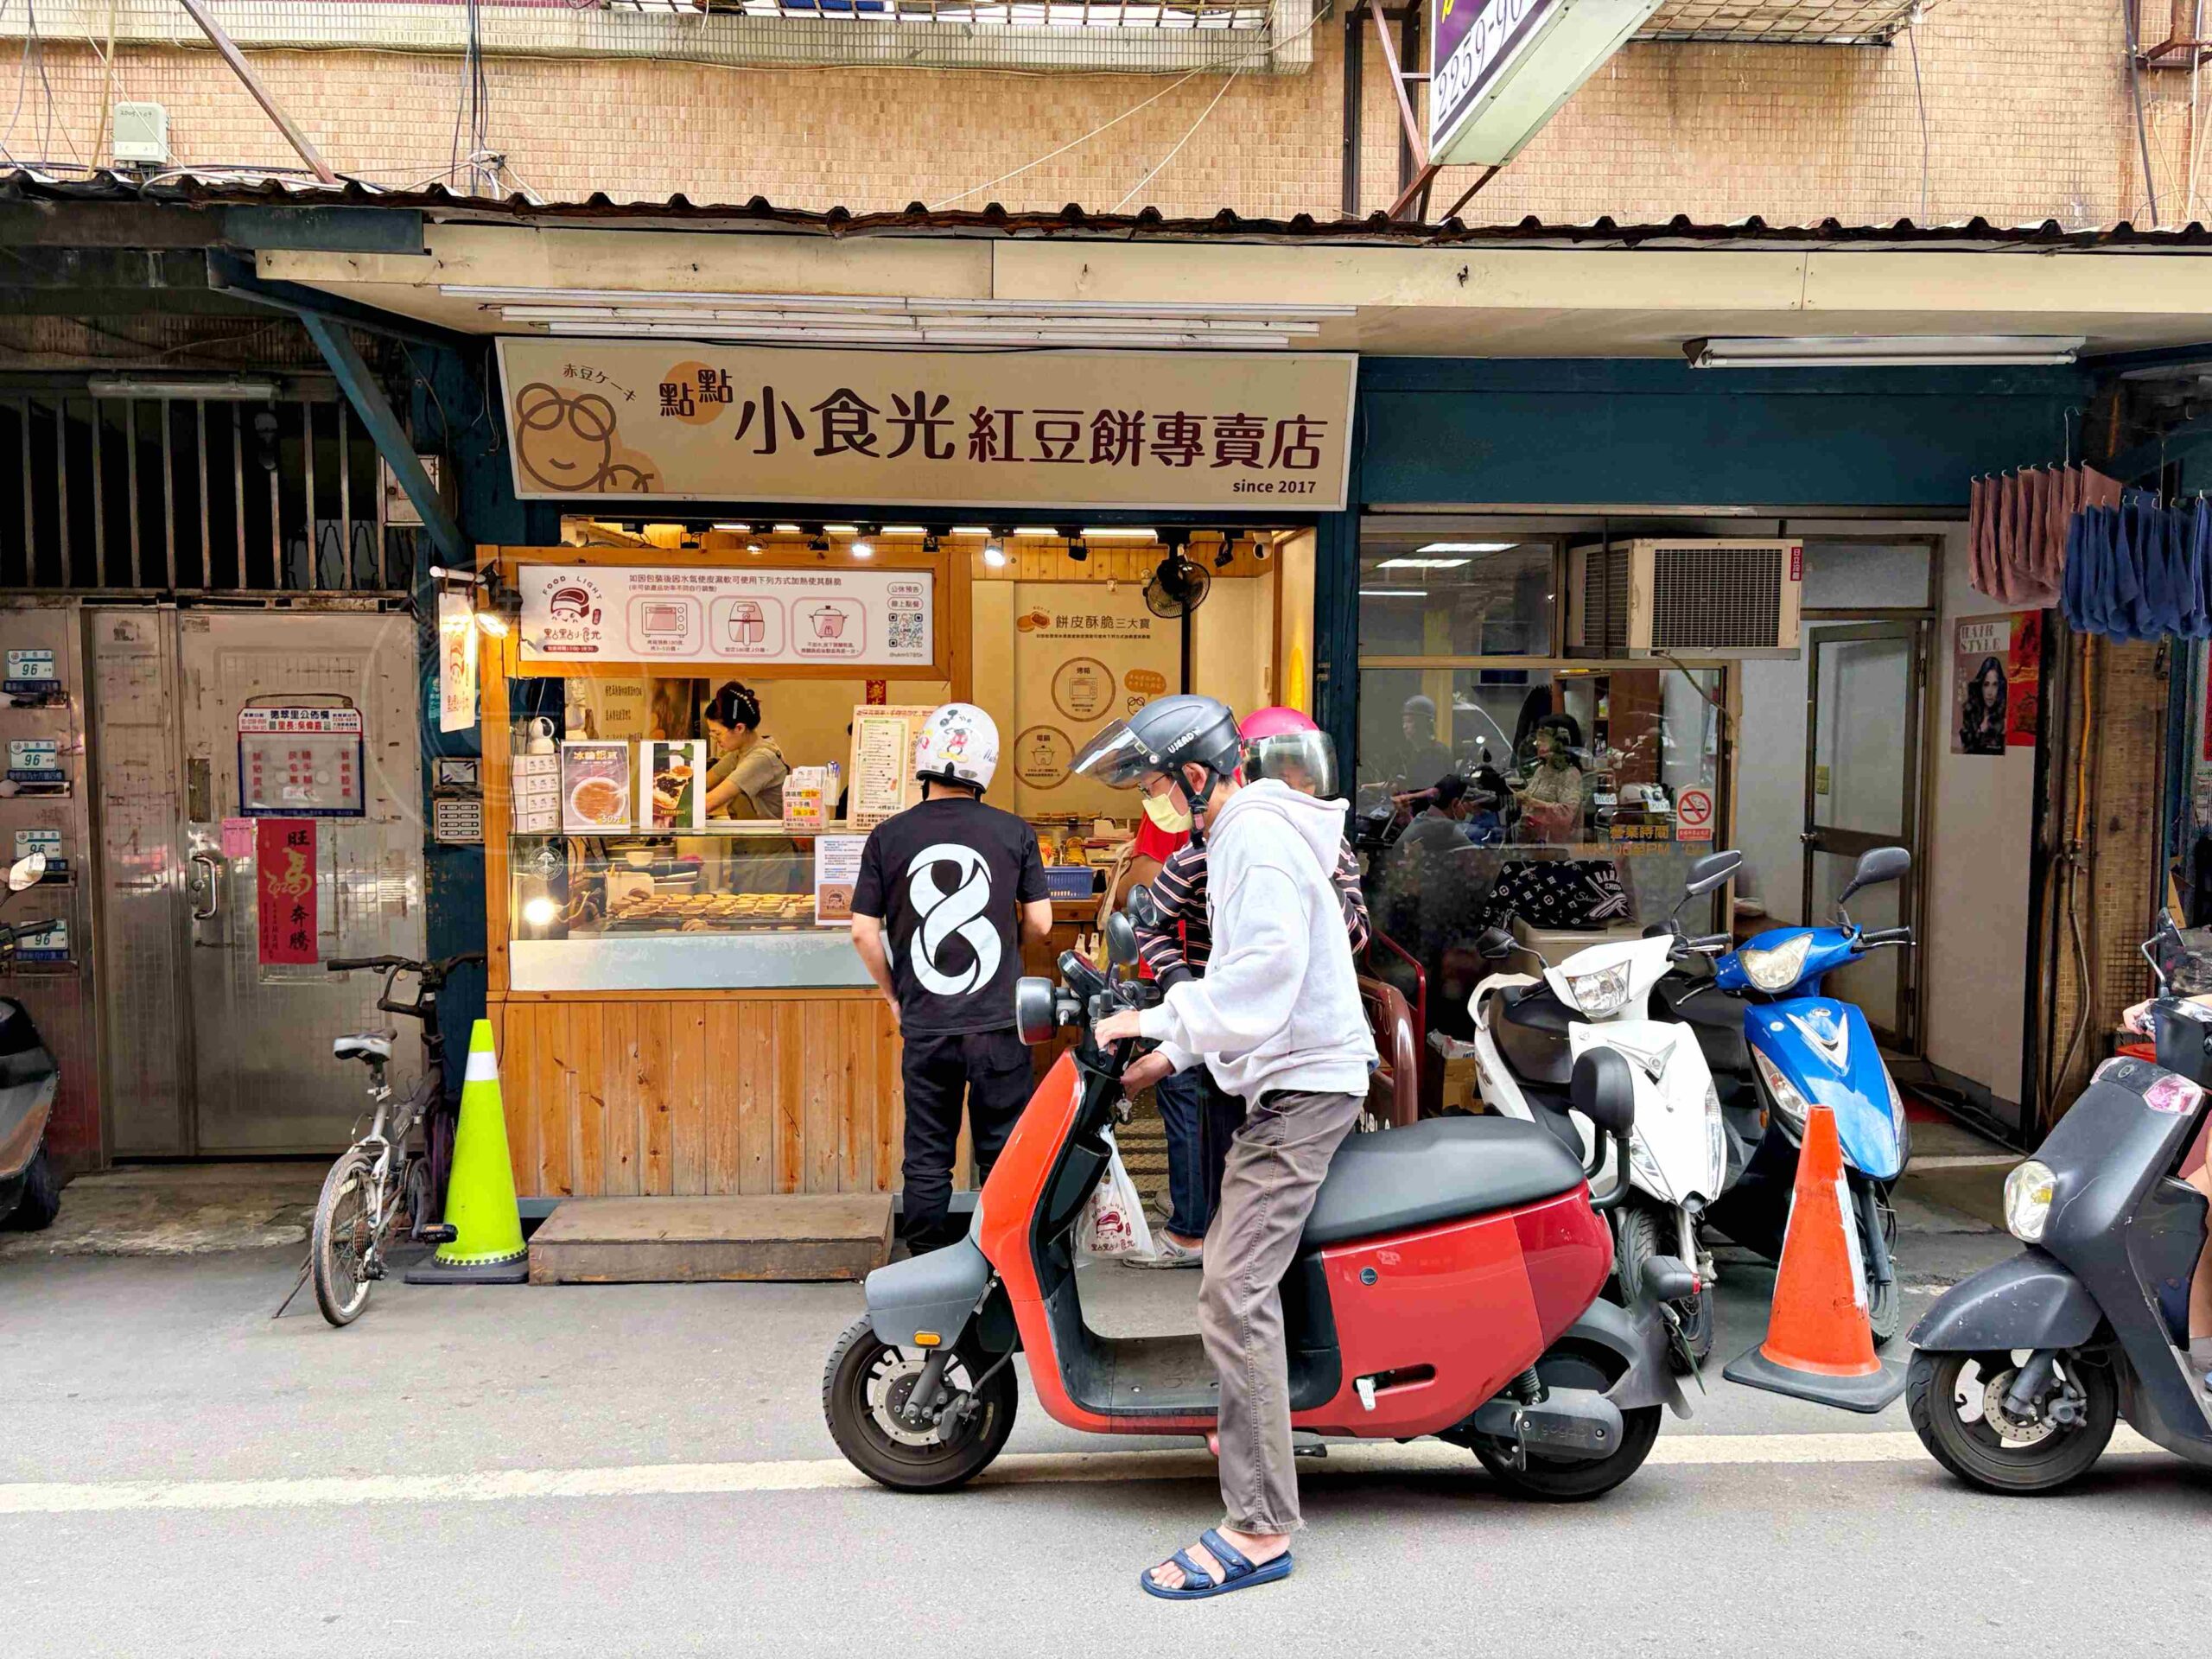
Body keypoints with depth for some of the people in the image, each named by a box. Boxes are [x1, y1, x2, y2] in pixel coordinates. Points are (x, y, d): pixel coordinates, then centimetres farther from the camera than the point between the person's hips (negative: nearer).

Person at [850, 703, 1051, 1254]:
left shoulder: (888, 836, -2)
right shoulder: (1014, 832, -4)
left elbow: (864, 931, -2)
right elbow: (1039, 922, 0)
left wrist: (894, 996, 12)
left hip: (925, 1025, 1)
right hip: (999, 1022, 0)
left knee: (927, 1157, 11)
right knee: (1003, 1154, 12)